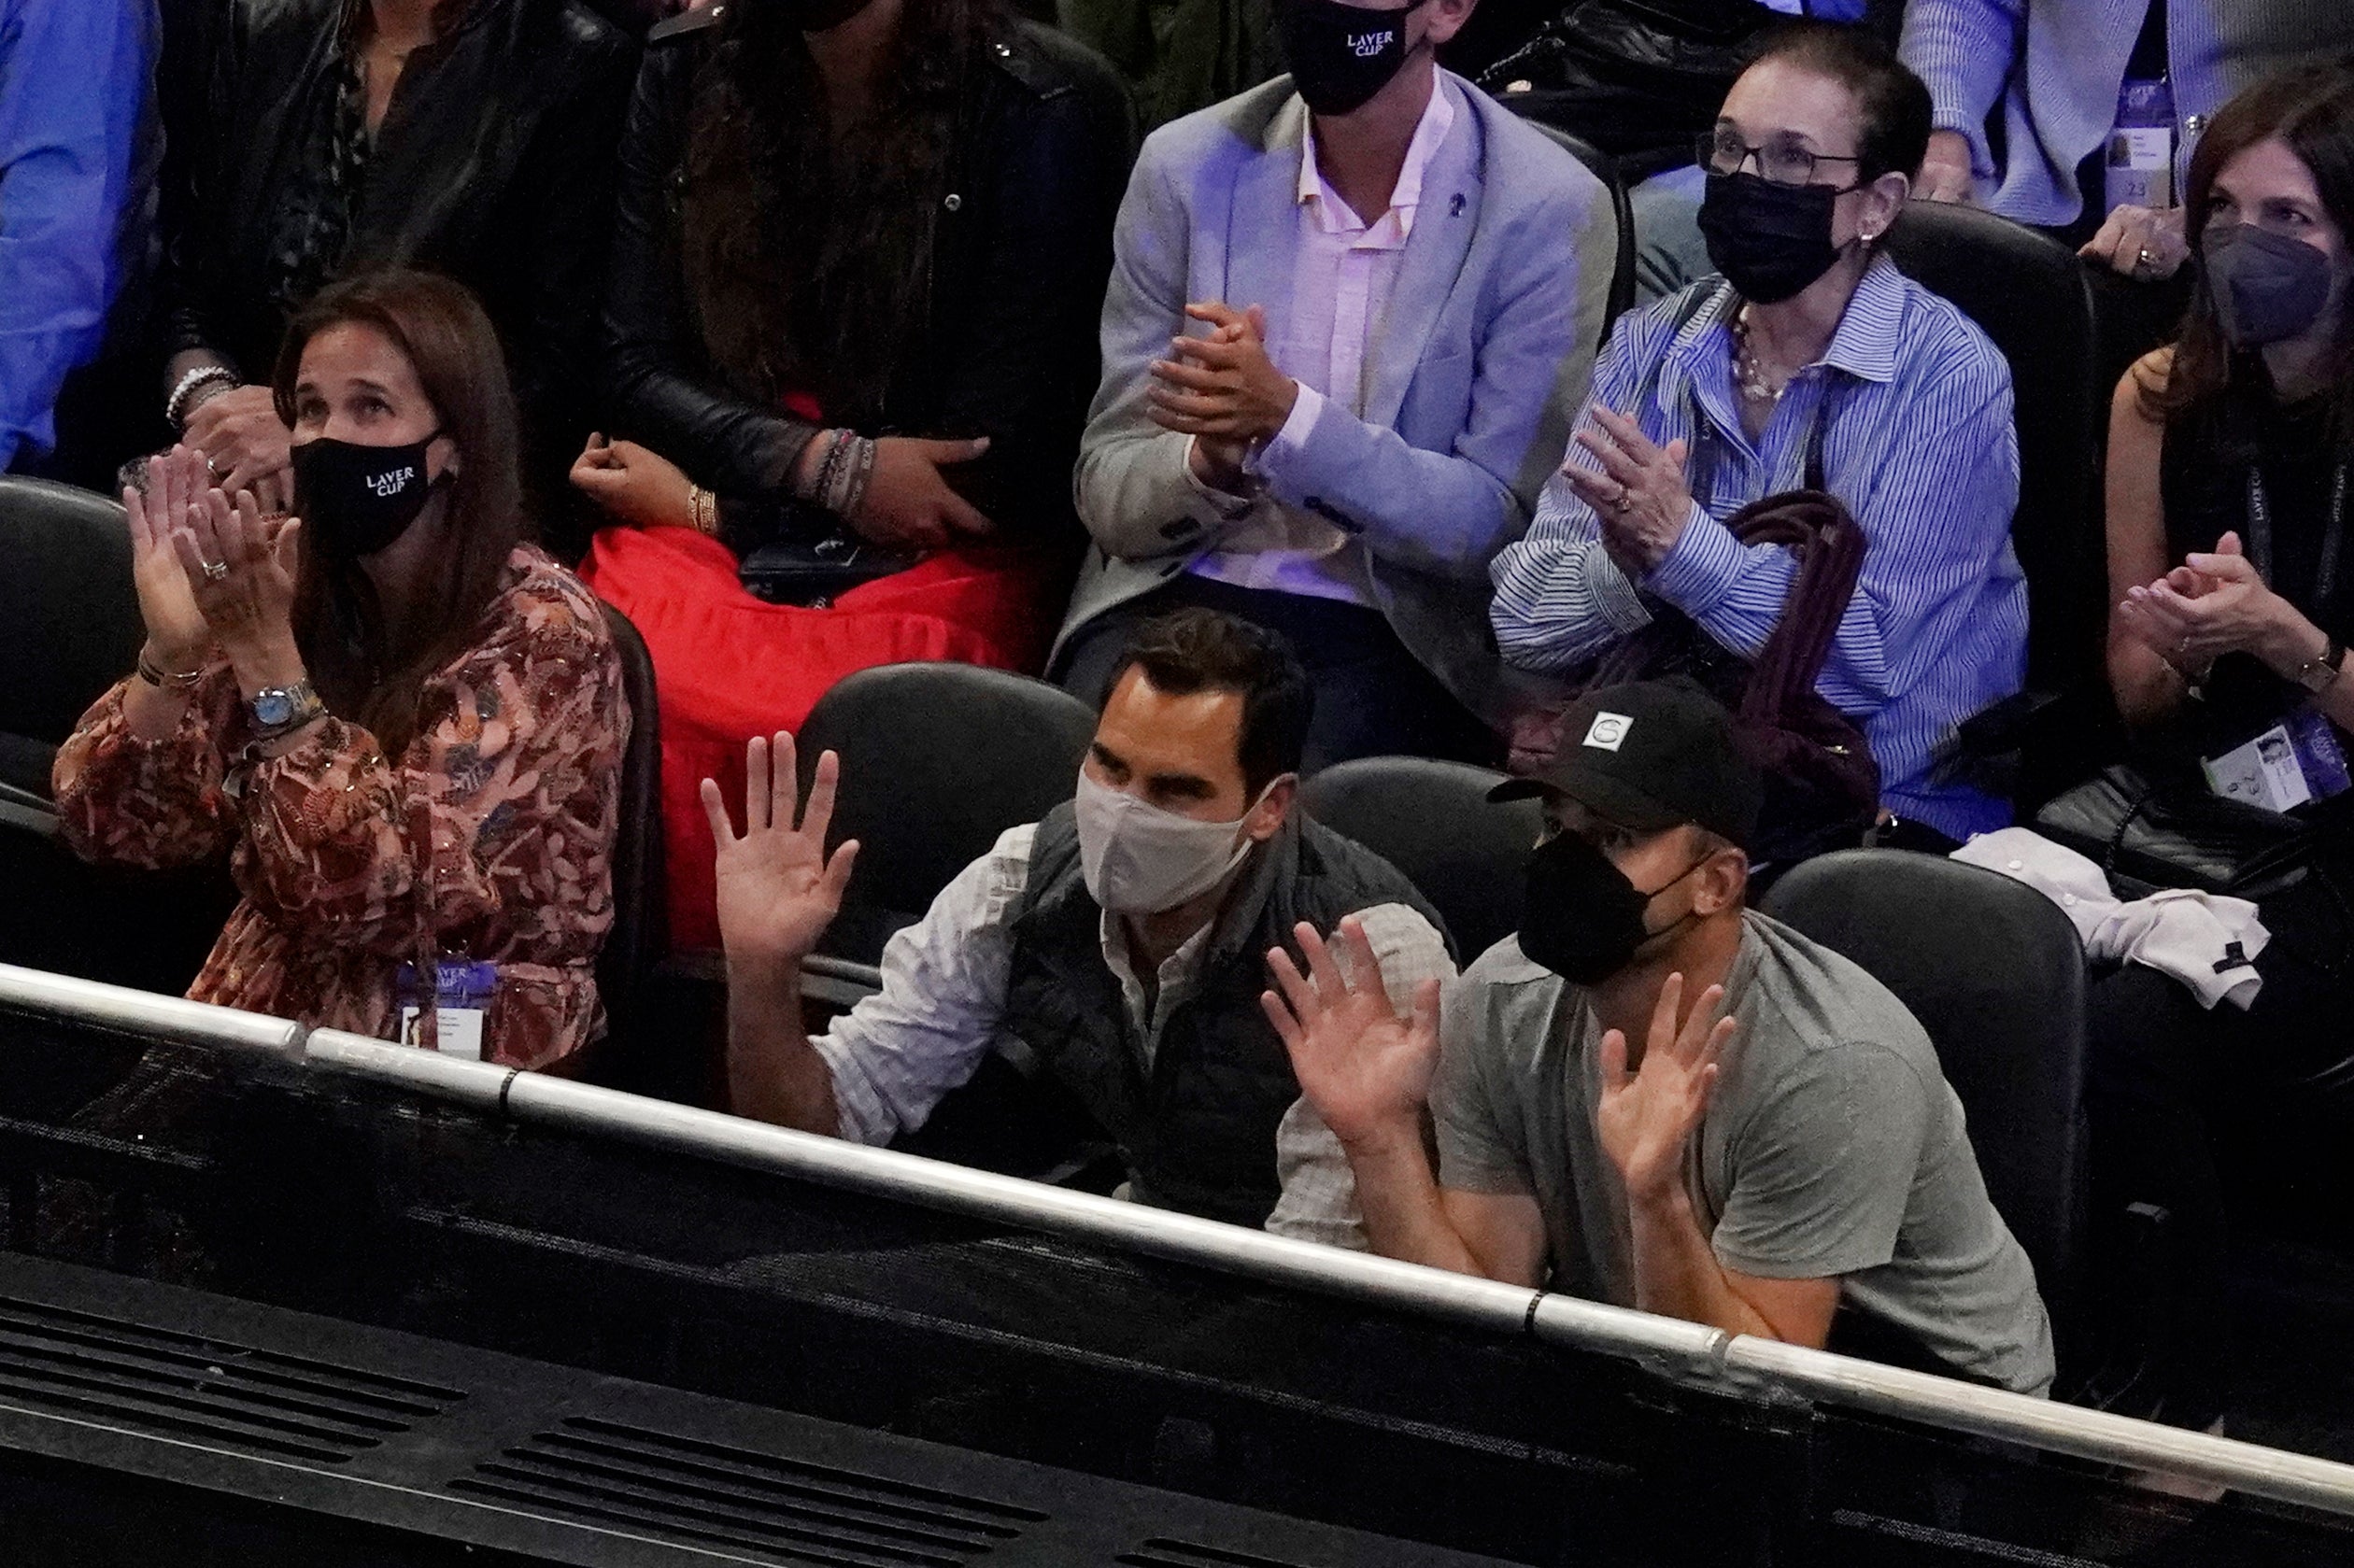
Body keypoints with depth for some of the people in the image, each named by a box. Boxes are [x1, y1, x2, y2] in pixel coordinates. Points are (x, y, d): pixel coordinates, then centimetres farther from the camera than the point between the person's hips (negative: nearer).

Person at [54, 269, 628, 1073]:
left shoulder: (541, 630, -13)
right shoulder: (286, 580, 2)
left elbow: (384, 885, -21)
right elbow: (113, 828, -1)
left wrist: (267, 660, -25)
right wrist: (169, 653, -16)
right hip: (263, 1023, 5)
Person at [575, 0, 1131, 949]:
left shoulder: (1046, 109, -5)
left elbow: (997, 461, -6)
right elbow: (634, 367, 7)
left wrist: (702, 503, -3)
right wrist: (832, 466, -11)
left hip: (947, 562, -3)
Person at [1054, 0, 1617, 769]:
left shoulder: (1548, 212, -6)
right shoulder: (1188, 167, 2)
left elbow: (1504, 523, -7)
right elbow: (1110, 495, 4)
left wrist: (1287, 420, -21)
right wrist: (1210, 462, -20)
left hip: (1394, 632, -2)